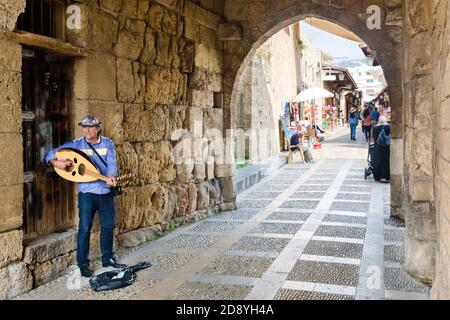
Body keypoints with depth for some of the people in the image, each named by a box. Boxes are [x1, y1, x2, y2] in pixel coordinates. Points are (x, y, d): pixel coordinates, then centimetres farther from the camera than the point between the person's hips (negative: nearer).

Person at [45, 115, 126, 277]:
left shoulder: (108, 144, 2)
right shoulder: (75, 144, 0)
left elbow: (111, 163, -12)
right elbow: (50, 154, 2)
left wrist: (111, 177, -33)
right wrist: (56, 162, -20)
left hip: (106, 191, 2)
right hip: (86, 192, -2)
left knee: (108, 226, 11)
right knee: (85, 228, -2)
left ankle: (108, 258, 28)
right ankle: (82, 264, 9)